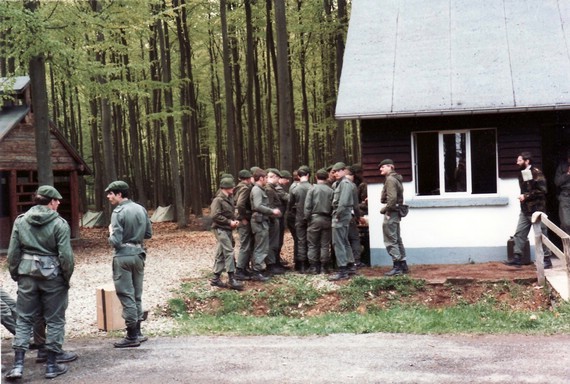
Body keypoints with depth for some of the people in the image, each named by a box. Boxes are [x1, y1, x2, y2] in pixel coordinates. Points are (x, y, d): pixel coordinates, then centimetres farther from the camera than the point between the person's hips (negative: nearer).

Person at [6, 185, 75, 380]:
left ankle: (18, 364, 4)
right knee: (54, 320, 8)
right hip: (52, 275, -3)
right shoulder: (59, 223, -9)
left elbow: (13, 252, 3)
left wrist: (15, 274, 14)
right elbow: (65, 255, -12)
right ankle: (52, 365, 13)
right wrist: (67, 277, 3)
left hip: (27, 275, 3)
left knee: (24, 319, 11)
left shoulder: (21, 220, 2)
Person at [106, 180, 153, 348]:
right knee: (137, 295, 15)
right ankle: (137, 332, 21)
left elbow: (115, 242, -18)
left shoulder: (118, 212, -15)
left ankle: (132, 337, 3)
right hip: (139, 254, 7)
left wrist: (111, 233, 2)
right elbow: (149, 234, 12)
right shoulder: (141, 209, 6)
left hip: (123, 256, -7)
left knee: (126, 296, -1)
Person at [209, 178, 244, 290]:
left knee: (221, 254, 10)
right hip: (221, 229, -9)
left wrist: (234, 221, 3)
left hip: (227, 229, 9)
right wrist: (229, 222, -18)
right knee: (229, 252, -14)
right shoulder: (218, 200, -13)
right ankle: (231, 279, -14)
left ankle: (216, 278, 16)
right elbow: (215, 216, -20)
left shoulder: (229, 199, 14)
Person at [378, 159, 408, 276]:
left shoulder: (390, 179, -14)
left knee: (390, 241, -6)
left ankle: (397, 267, -6)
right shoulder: (396, 179, 16)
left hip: (391, 213, -10)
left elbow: (392, 198, -24)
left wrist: (384, 209, -15)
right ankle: (403, 264, 19)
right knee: (397, 240, 15)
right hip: (396, 212, 10)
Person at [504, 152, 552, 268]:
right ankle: (517, 258, 4)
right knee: (519, 233, 2)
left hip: (536, 210, -8)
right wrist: (522, 196, 9)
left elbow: (542, 190, -18)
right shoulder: (522, 174, 14)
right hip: (525, 210, 8)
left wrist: (526, 196, -18)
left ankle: (547, 260, 8)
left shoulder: (536, 173, -12)